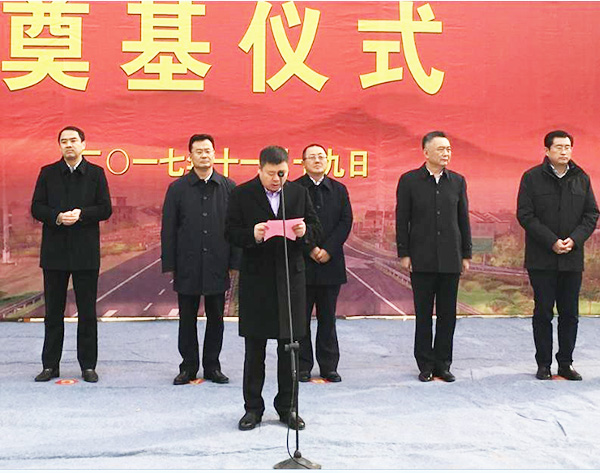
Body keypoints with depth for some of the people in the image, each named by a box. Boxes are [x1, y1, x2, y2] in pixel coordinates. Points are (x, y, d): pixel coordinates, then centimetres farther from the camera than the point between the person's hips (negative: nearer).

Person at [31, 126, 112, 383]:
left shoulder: (95, 173, 4)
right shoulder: (48, 173, 7)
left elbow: (105, 209, 0)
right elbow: (36, 208, 2)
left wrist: (81, 214, -16)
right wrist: (57, 217, -15)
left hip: (85, 251, -1)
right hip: (54, 250, 1)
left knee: (87, 311, 4)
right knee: (53, 311, 7)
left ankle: (88, 365, 12)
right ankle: (50, 365, 15)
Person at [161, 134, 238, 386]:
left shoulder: (228, 187, 4)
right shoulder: (177, 189, 3)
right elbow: (168, 230, 3)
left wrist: (235, 262, -2)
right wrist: (169, 264, -3)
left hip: (217, 265, 0)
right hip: (187, 267, 0)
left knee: (215, 318, 8)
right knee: (187, 318, 7)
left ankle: (212, 366, 20)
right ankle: (188, 367, 18)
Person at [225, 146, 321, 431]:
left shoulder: (299, 193, 7)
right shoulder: (242, 194, -1)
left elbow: (316, 230, 8)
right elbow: (230, 232, -4)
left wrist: (304, 232, -15)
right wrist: (252, 235, -23)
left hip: (291, 278, 2)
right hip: (256, 279, -2)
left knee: (289, 347, 8)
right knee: (254, 350, 6)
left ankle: (286, 407, 20)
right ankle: (253, 407, 17)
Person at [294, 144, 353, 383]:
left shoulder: (339, 190, 10)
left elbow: (346, 222, 2)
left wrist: (328, 249, -9)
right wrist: (310, 249, -13)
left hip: (331, 262, 2)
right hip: (302, 263, -2)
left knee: (328, 318, 8)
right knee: (301, 317, 3)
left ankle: (329, 366, 14)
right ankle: (303, 366, 11)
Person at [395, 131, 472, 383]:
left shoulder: (457, 181, 8)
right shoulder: (409, 180, 0)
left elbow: (463, 219, 11)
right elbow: (401, 220, 0)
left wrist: (466, 254, 7)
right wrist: (404, 254, -5)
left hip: (450, 258, 3)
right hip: (422, 259, -3)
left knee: (447, 314, 6)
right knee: (423, 314, 4)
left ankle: (443, 363, 16)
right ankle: (425, 364, 13)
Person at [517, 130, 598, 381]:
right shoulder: (532, 178, -2)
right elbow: (525, 215, -7)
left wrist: (575, 239, -10)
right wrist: (551, 242, -15)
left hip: (572, 258, 3)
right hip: (542, 259, -3)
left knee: (570, 313, 7)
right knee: (543, 313, 3)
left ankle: (565, 363, 17)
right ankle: (543, 364, 12)